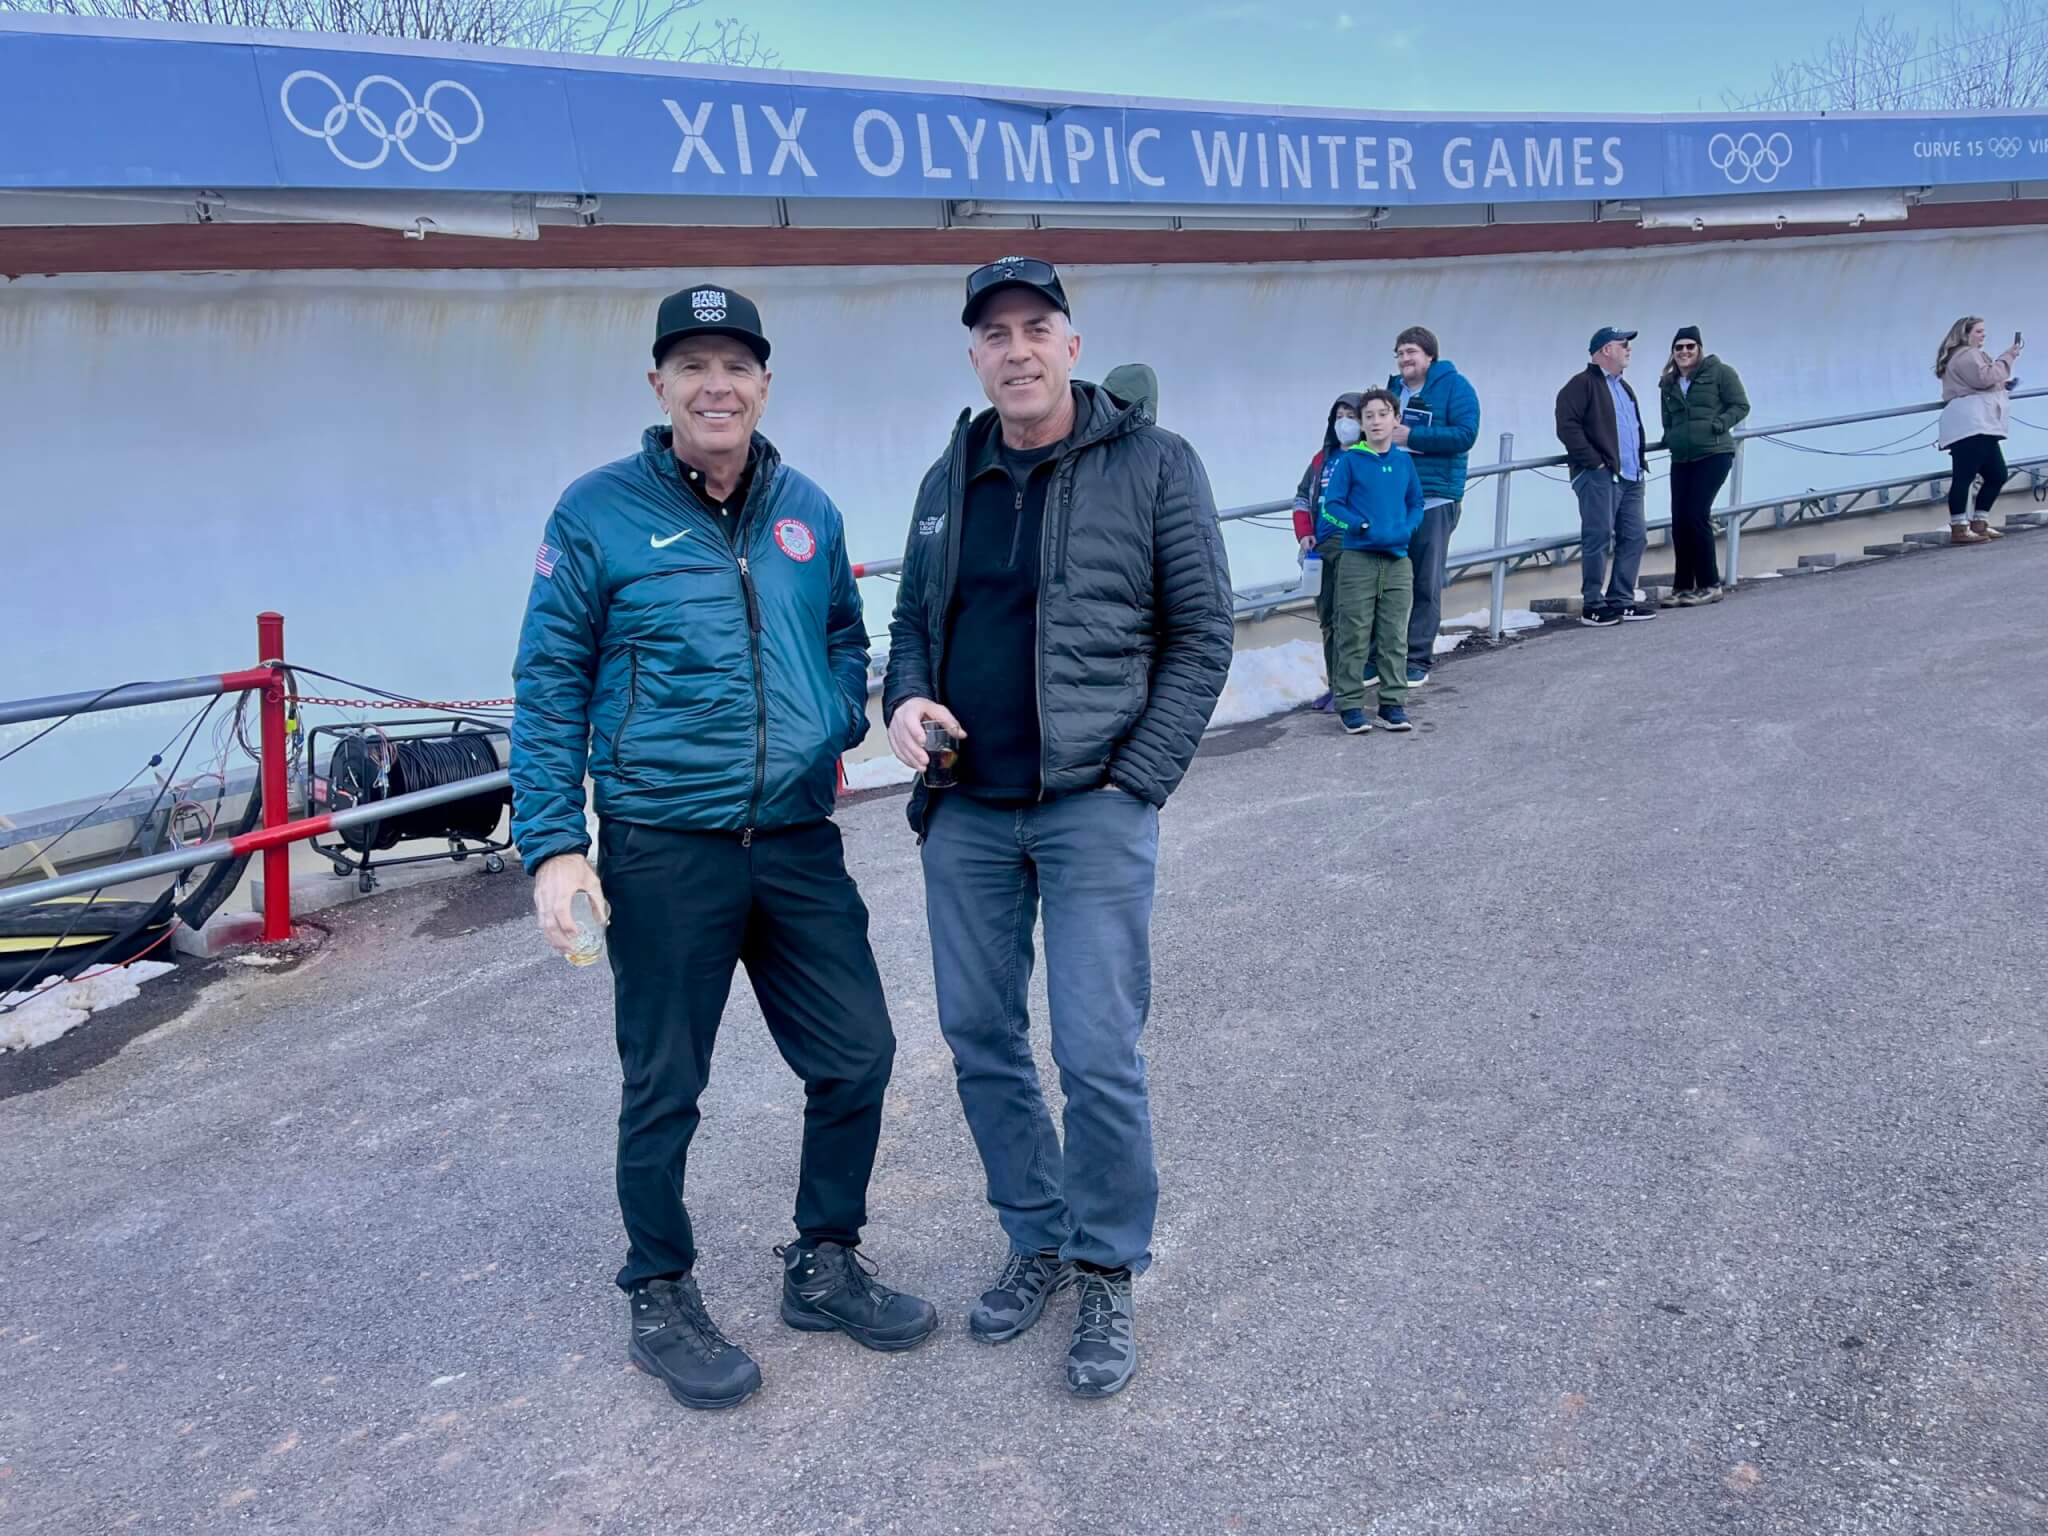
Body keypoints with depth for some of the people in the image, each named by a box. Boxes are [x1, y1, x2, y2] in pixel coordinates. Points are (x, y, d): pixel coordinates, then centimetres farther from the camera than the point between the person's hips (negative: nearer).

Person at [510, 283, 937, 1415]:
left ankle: (823, 1267, 32)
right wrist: (551, 845, -10)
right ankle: (660, 1301, 29)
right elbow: (548, 687, -4)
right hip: (662, 849, -4)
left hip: (797, 841, 5)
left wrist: (839, 726, -1)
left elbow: (844, 638, 20)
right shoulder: (599, 513, -5)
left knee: (856, 1056, 10)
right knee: (664, 1089, 8)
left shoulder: (807, 512, 8)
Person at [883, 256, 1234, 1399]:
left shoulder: (1153, 466, -3)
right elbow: (913, 616, 21)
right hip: (965, 811, 5)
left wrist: (1137, 780, -11)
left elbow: (1201, 635, -4)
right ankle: (1039, 1241, 30)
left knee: (1099, 1054, -4)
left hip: (1093, 806, -5)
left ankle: (1110, 1276, 16)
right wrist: (906, 697, -1)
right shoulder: (950, 480, 13)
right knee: (980, 1037, 11)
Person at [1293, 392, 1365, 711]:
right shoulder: (1323, 459, 15)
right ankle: (1334, 684, 21)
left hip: (1354, 550, -7)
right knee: (1326, 619, 12)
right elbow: (1302, 498, 20)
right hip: (1321, 549, 7)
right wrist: (1304, 534, 6)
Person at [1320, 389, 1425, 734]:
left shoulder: (1404, 462, 9)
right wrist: (1363, 526, -14)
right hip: (1358, 560, -3)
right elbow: (1330, 505, -3)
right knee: (1354, 637, -1)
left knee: (1395, 637, 6)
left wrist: (1406, 529, -3)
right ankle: (1350, 705, 6)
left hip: (1398, 561, 3)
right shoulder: (1350, 460, -2)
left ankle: (1393, 704, 14)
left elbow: (1416, 505, 16)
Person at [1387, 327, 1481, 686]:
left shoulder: (1454, 386, -3)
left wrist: (1411, 437, -16)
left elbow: (1465, 435, -14)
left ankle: (1417, 660, 8)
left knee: (1426, 583, 0)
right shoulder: (1392, 388, 13)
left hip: (1434, 500, -5)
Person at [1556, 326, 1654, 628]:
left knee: (1634, 538, 7)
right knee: (1598, 539, -8)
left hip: (1630, 477, 9)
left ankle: (1621, 601, 14)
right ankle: (1593, 605, -2)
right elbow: (1567, 427, -16)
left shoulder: (1622, 386, 23)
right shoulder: (1584, 384, -6)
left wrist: (1640, 458, 18)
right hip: (1599, 477, -9)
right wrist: (1593, 461, -18)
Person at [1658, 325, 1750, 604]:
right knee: (1679, 520, 0)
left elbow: (1740, 406, -1)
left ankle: (1710, 585, -2)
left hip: (1714, 454, -6)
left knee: (1697, 515, -13)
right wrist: (1670, 438, 8)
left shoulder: (1719, 372, 0)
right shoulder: (1668, 383, 16)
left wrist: (1718, 425, -15)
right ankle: (1682, 587, 9)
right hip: (1681, 459, 6)